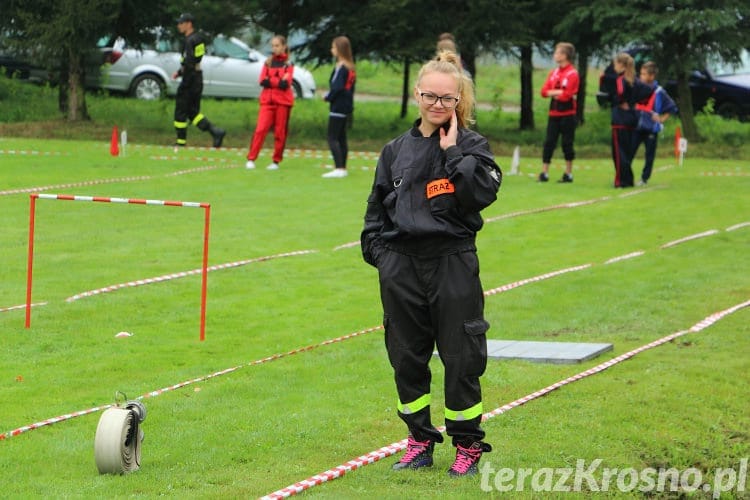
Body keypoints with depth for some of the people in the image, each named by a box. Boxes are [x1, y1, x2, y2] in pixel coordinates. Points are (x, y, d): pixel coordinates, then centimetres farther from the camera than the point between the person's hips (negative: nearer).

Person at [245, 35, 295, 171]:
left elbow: (285, 84, -10)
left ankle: (276, 161, 10)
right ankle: (251, 159, -11)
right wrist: (279, 81, -9)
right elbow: (262, 81, -1)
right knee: (260, 129, -10)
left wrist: (270, 80, -12)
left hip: (283, 101, -2)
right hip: (267, 101, 2)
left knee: (280, 132, 1)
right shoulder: (268, 62, 13)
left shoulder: (288, 64, 4)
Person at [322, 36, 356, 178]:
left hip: (338, 107, -9)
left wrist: (328, 97, -7)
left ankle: (339, 168, -17)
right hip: (347, 106, 9)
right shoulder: (350, 67, 12)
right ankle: (342, 168, 15)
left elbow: (337, 87, -23)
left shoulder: (340, 67, -15)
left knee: (332, 139, -9)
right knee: (341, 138, 14)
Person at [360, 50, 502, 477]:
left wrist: (454, 151, -14)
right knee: (407, 357, 9)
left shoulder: (471, 146, 0)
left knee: (460, 358, 0)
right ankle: (420, 440, 23)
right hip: (401, 268, 4)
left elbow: (481, 194, -17)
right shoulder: (396, 151, 9)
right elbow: (377, 208, 15)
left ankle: (468, 444, 13)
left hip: (453, 264, -4)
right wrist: (378, 250, 3)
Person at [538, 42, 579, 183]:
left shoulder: (572, 73, -10)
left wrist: (553, 93, -3)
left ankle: (568, 174, 11)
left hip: (567, 114, -6)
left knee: (567, 144, 2)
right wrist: (557, 92, -10)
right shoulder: (553, 73, 11)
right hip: (553, 113, 6)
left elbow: (567, 95, -17)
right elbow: (544, 91, 5)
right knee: (549, 143, 3)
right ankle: (544, 173, 6)